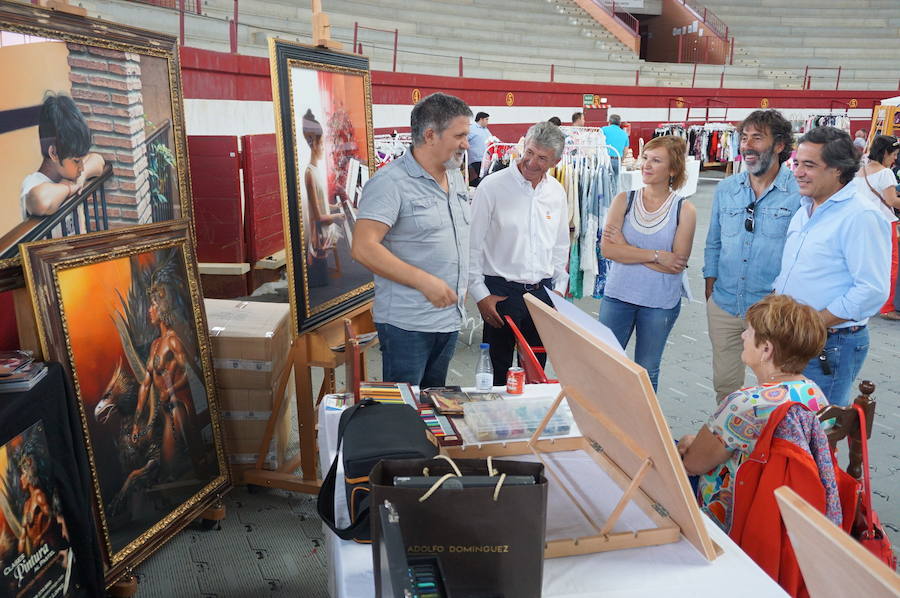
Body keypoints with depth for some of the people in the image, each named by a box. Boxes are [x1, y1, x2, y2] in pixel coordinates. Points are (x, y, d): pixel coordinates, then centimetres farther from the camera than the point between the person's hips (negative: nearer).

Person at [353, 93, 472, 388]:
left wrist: (461, 284, 12)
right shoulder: (390, 182, -16)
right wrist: (424, 281, -25)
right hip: (407, 325, -8)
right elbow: (363, 249, -24)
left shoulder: (456, 177, 11)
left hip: (451, 317, 8)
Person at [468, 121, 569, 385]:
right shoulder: (493, 186, -9)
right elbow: (472, 246, -7)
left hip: (542, 292, 5)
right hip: (501, 291, -4)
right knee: (498, 371, 5)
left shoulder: (556, 192, 6)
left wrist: (559, 288, 13)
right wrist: (480, 295, -9)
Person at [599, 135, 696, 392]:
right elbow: (607, 248, -13)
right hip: (618, 295, 1)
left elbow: (677, 264, -13)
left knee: (647, 371, 14)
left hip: (660, 303, -1)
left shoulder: (684, 210, -5)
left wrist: (626, 248, -13)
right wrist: (656, 256, -17)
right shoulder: (624, 200, -2)